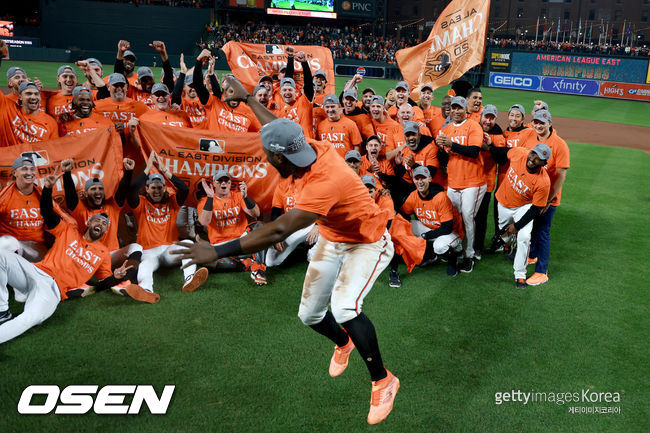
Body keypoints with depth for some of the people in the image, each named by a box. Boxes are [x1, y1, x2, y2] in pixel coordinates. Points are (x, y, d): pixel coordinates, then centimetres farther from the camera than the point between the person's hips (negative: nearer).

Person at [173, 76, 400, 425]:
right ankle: (343, 342, 45)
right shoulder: (309, 147, -15)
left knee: (345, 308, -31)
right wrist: (246, 98, 20)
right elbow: (277, 127, 8)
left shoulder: (325, 181, -39)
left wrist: (218, 251, -43)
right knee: (310, 315, 10)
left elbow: (279, 230, -45)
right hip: (332, 240, 8)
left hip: (367, 244, -8)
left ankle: (383, 381, -8)